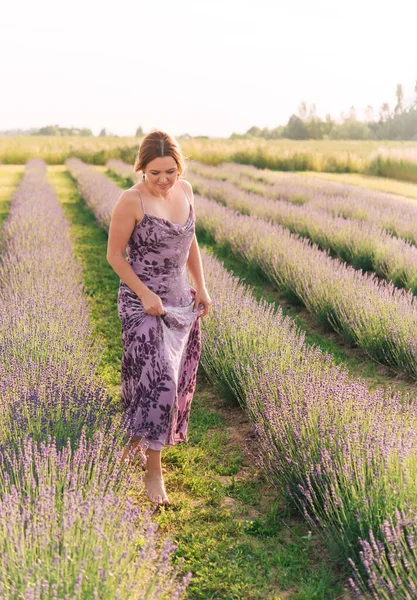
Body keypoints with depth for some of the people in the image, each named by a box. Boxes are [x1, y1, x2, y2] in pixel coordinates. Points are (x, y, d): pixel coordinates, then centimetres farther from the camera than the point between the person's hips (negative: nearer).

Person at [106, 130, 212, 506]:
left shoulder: (185, 191, 1)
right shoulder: (132, 201, -16)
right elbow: (115, 255, -10)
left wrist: (201, 287, 8)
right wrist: (144, 295, -18)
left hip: (181, 301, 7)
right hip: (143, 303, -6)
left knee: (175, 378, 15)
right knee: (156, 378, -11)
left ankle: (140, 439, 39)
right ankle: (153, 470, 2)